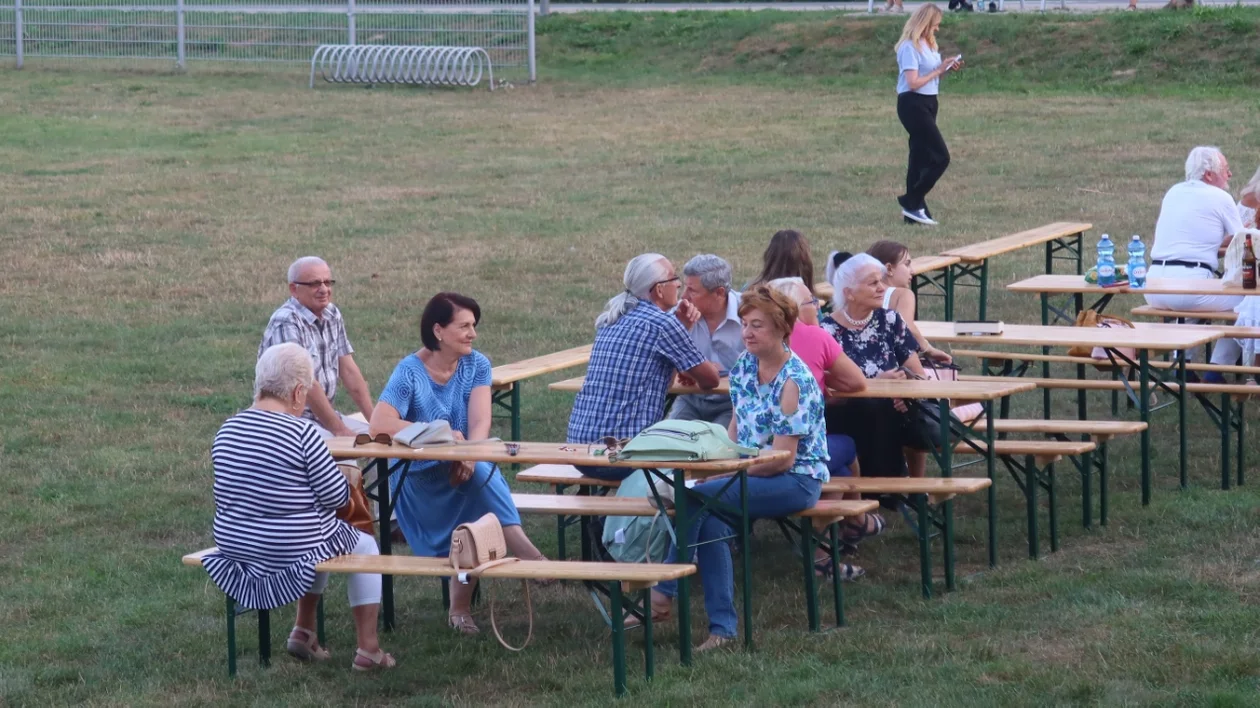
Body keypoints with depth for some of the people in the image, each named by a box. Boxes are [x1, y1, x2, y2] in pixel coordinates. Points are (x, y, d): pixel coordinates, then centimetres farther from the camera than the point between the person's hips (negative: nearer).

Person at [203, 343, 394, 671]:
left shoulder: (227, 431, -1)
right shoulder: (301, 433, -21)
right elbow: (337, 497, -15)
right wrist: (347, 483, 7)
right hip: (291, 554, -7)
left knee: (325, 534, 35)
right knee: (365, 545, 22)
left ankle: (304, 632, 32)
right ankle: (367, 649, 20)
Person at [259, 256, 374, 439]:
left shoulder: (332, 315, 10)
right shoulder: (285, 323, -17)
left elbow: (349, 371, 9)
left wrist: (375, 420, 0)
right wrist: (338, 429, -18)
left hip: (323, 414, 8)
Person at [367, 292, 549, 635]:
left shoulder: (476, 365, 1)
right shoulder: (410, 371, -12)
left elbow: (480, 423, -12)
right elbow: (380, 424, -26)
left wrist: (469, 455, -33)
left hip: (466, 469, 4)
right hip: (419, 477, -4)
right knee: (480, 479, -31)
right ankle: (528, 557, -36)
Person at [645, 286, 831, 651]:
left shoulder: (794, 382, -18)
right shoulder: (745, 365, 6)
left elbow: (782, 459, -19)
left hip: (797, 480, -7)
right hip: (753, 472, 7)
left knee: (701, 496, -25)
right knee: (711, 519, -23)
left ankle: (664, 593, -12)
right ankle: (722, 627, -22)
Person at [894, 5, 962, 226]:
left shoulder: (928, 44, 12)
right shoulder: (910, 47, -16)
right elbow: (913, 83, -21)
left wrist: (946, 69, 1)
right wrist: (938, 70, -14)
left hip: (928, 103, 9)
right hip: (913, 104, -9)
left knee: (921, 157, 10)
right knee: (940, 157, -11)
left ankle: (913, 211, 14)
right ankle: (912, 202, -3)